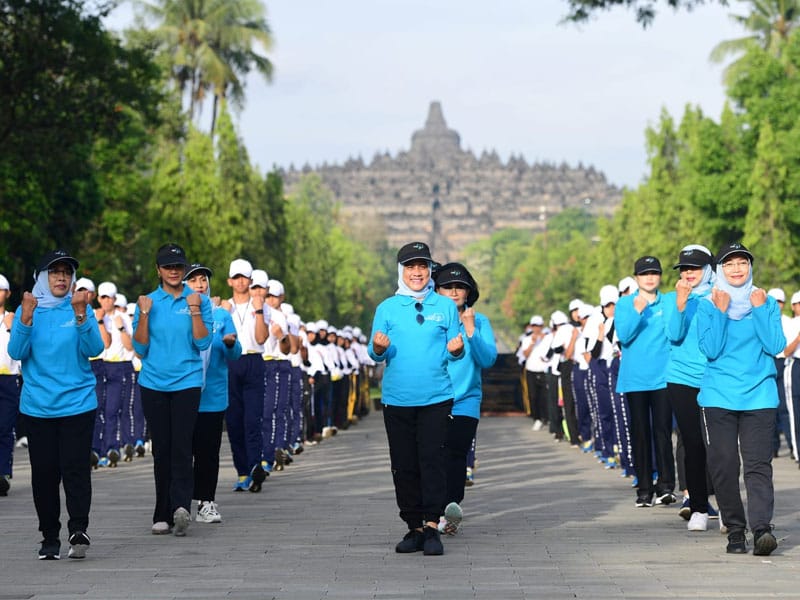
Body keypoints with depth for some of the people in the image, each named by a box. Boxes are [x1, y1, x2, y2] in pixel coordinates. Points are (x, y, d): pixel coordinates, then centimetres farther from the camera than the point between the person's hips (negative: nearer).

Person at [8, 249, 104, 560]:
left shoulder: (81, 309, 4)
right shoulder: (27, 310, 6)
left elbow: (94, 349, -7)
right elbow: (16, 352, -4)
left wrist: (81, 316, -21)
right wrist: (25, 320, -18)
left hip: (78, 403, -1)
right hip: (37, 406, 1)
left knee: (75, 467, -12)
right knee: (44, 472, 2)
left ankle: (78, 529, -16)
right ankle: (50, 538, 9)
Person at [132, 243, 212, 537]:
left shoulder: (199, 301, 3)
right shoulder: (148, 302, 7)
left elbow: (203, 343, -4)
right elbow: (140, 348, 4)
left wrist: (195, 311, -13)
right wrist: (144, 315, -8)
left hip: (187, 382, -2)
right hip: (153, 383, 2)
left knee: (181, 447, -15)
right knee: (161, 449, 5)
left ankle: (181, 507, -24)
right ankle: (163, 515, 9)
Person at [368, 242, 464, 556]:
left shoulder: (446, 306, 7)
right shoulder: (387, 308, 8)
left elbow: (453, 352, 9)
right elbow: (376, 354, 7)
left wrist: (456, 349, -14)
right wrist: (378, 348, -16)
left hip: (436, 398, -1)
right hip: (397, 399, 1)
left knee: (432, 459, -11)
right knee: (404, 465, 3)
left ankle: (432, 525, -9)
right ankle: (414, 527, 11)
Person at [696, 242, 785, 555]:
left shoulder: (767, 303, 9)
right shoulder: (707, 306, 6)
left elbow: (775, 346, -3)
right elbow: (711, 350, -6)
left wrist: (759, 309, -7)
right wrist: (720, 311, -10)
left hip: (759, 397, -1)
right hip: (718, 398, 1)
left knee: (758, 465, -12)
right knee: (723, 466, 0)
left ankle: (761, 528, -22)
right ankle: (735, 529, 9)